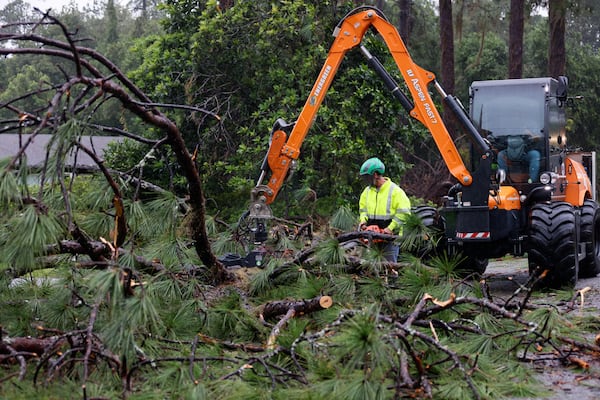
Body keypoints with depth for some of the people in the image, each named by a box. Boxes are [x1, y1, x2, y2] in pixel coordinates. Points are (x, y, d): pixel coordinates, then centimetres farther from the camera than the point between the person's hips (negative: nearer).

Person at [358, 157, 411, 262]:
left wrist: (391, 228, -19)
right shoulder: (367, 191, 12)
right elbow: (363, 209, 19)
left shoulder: (395, 190, -9)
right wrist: (363, 220, -2)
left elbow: (403, 212, -14)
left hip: (390, 236, -6)